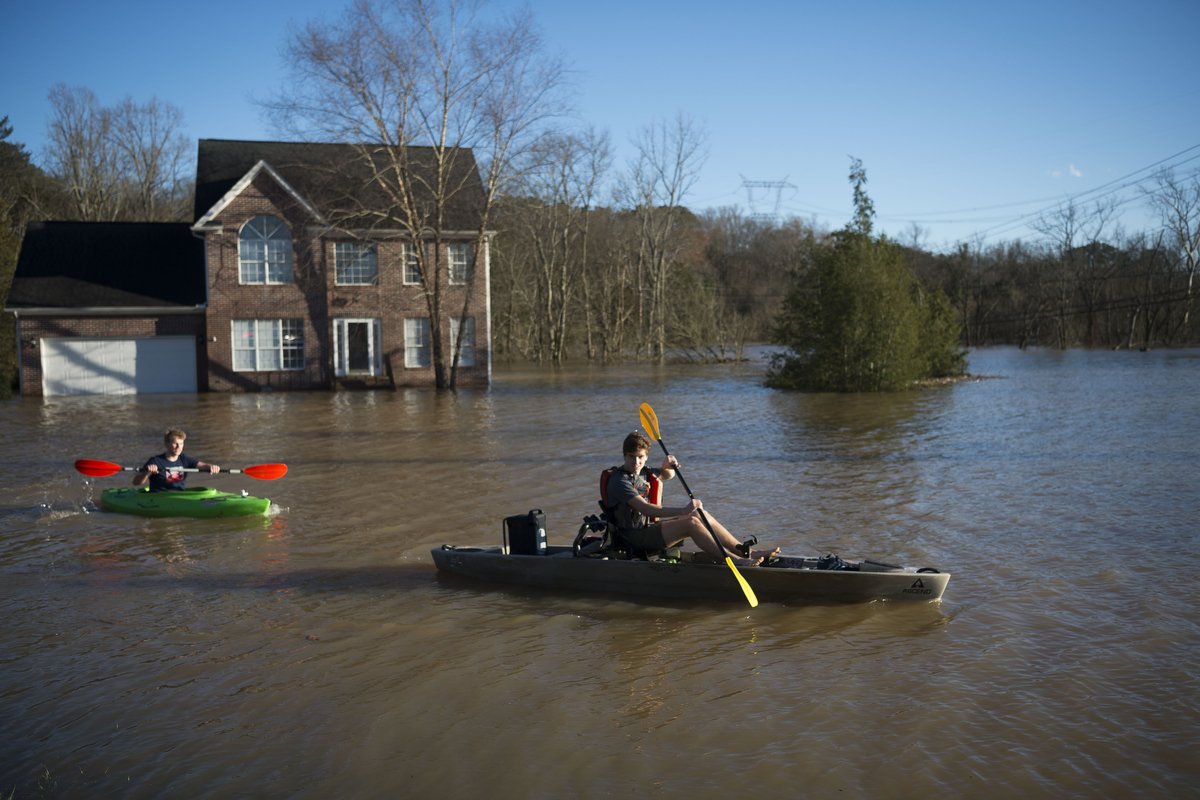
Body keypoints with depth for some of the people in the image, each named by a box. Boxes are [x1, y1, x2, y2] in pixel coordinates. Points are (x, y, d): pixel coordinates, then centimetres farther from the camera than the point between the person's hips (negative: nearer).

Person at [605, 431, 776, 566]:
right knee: (691, 522, -24)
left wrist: (667, 466, 4)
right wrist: (683, 510, -34)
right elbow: (646, 509, -29)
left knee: (701, 515, 0)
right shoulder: (619, 480, -18)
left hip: (647, 527, 9)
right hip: (634, 536, -9)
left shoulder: (642, 472, 11)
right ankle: (734, 560, -29)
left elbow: (668, 475, 30)